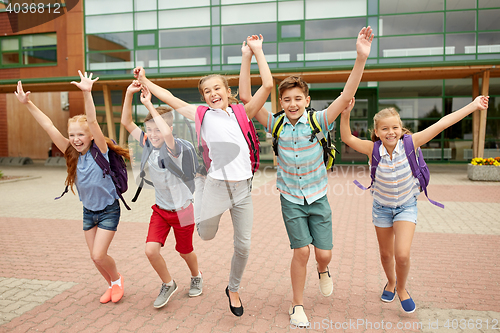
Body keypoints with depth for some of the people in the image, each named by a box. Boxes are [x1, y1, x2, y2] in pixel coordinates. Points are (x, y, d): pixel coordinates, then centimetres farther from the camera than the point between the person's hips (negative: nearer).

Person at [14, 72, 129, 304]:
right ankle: (111, 285, 35)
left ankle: (117, 279, 23)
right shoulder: (72, 153, -6)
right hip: (88, 211, 6)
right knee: (95, 256, 11)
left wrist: (87, 93, -45)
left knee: (99, 255, -7)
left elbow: (92, 121, -33)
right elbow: (48, 126, -8)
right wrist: (27, 103, -13)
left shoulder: (100, 151, -18)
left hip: (108, 210, -5)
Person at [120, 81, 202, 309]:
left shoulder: (175, 147, -23)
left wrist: (149, 105, -38)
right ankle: (168, 284, 20)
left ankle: (196, 277, 47)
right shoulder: (148, 143, -5)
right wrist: (129, 94, -16)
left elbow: (167, 133, -47)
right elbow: (126, 122, -4)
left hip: (181, 209, -5)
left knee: (185, 251, 14)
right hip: (160, 209, 5)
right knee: (151, 250, -8)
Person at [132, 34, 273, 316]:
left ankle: (233, 290, 33)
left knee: (243, 245, 7)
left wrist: (257, 50, 3)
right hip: (216, 184, -1)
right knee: (206, 235, 9)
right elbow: (170, 99, 8)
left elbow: (268, 85, 1)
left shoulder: (242, 113, 8)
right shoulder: (202, 115, 6)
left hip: (243, 187, 2)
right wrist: (144, 81, 10)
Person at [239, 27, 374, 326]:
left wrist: (361, 58, -33)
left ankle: (323, 271, 41)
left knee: (324, 254, 2)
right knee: (301, 252, -3)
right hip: (291, 200, 0)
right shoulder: (276, 124, -7)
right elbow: (246, 97, -9)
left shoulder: (318, 121, -11)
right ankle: (298, 306, 19)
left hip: (318, 198, 0)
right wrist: (247, 58, -14)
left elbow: (347, 96, -22)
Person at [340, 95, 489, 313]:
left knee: (402, 255, -13)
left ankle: (402, 289, 18)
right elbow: (347, 138, -24)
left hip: (406, 206, -1)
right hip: (382, 207, 1)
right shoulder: (373, 149, -18)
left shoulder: (409, 143, -19)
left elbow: (442, 124, -20)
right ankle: (391, 283, 48)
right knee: (386, 254, 17)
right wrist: (346, 114, -38)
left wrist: (473, 106, -18)